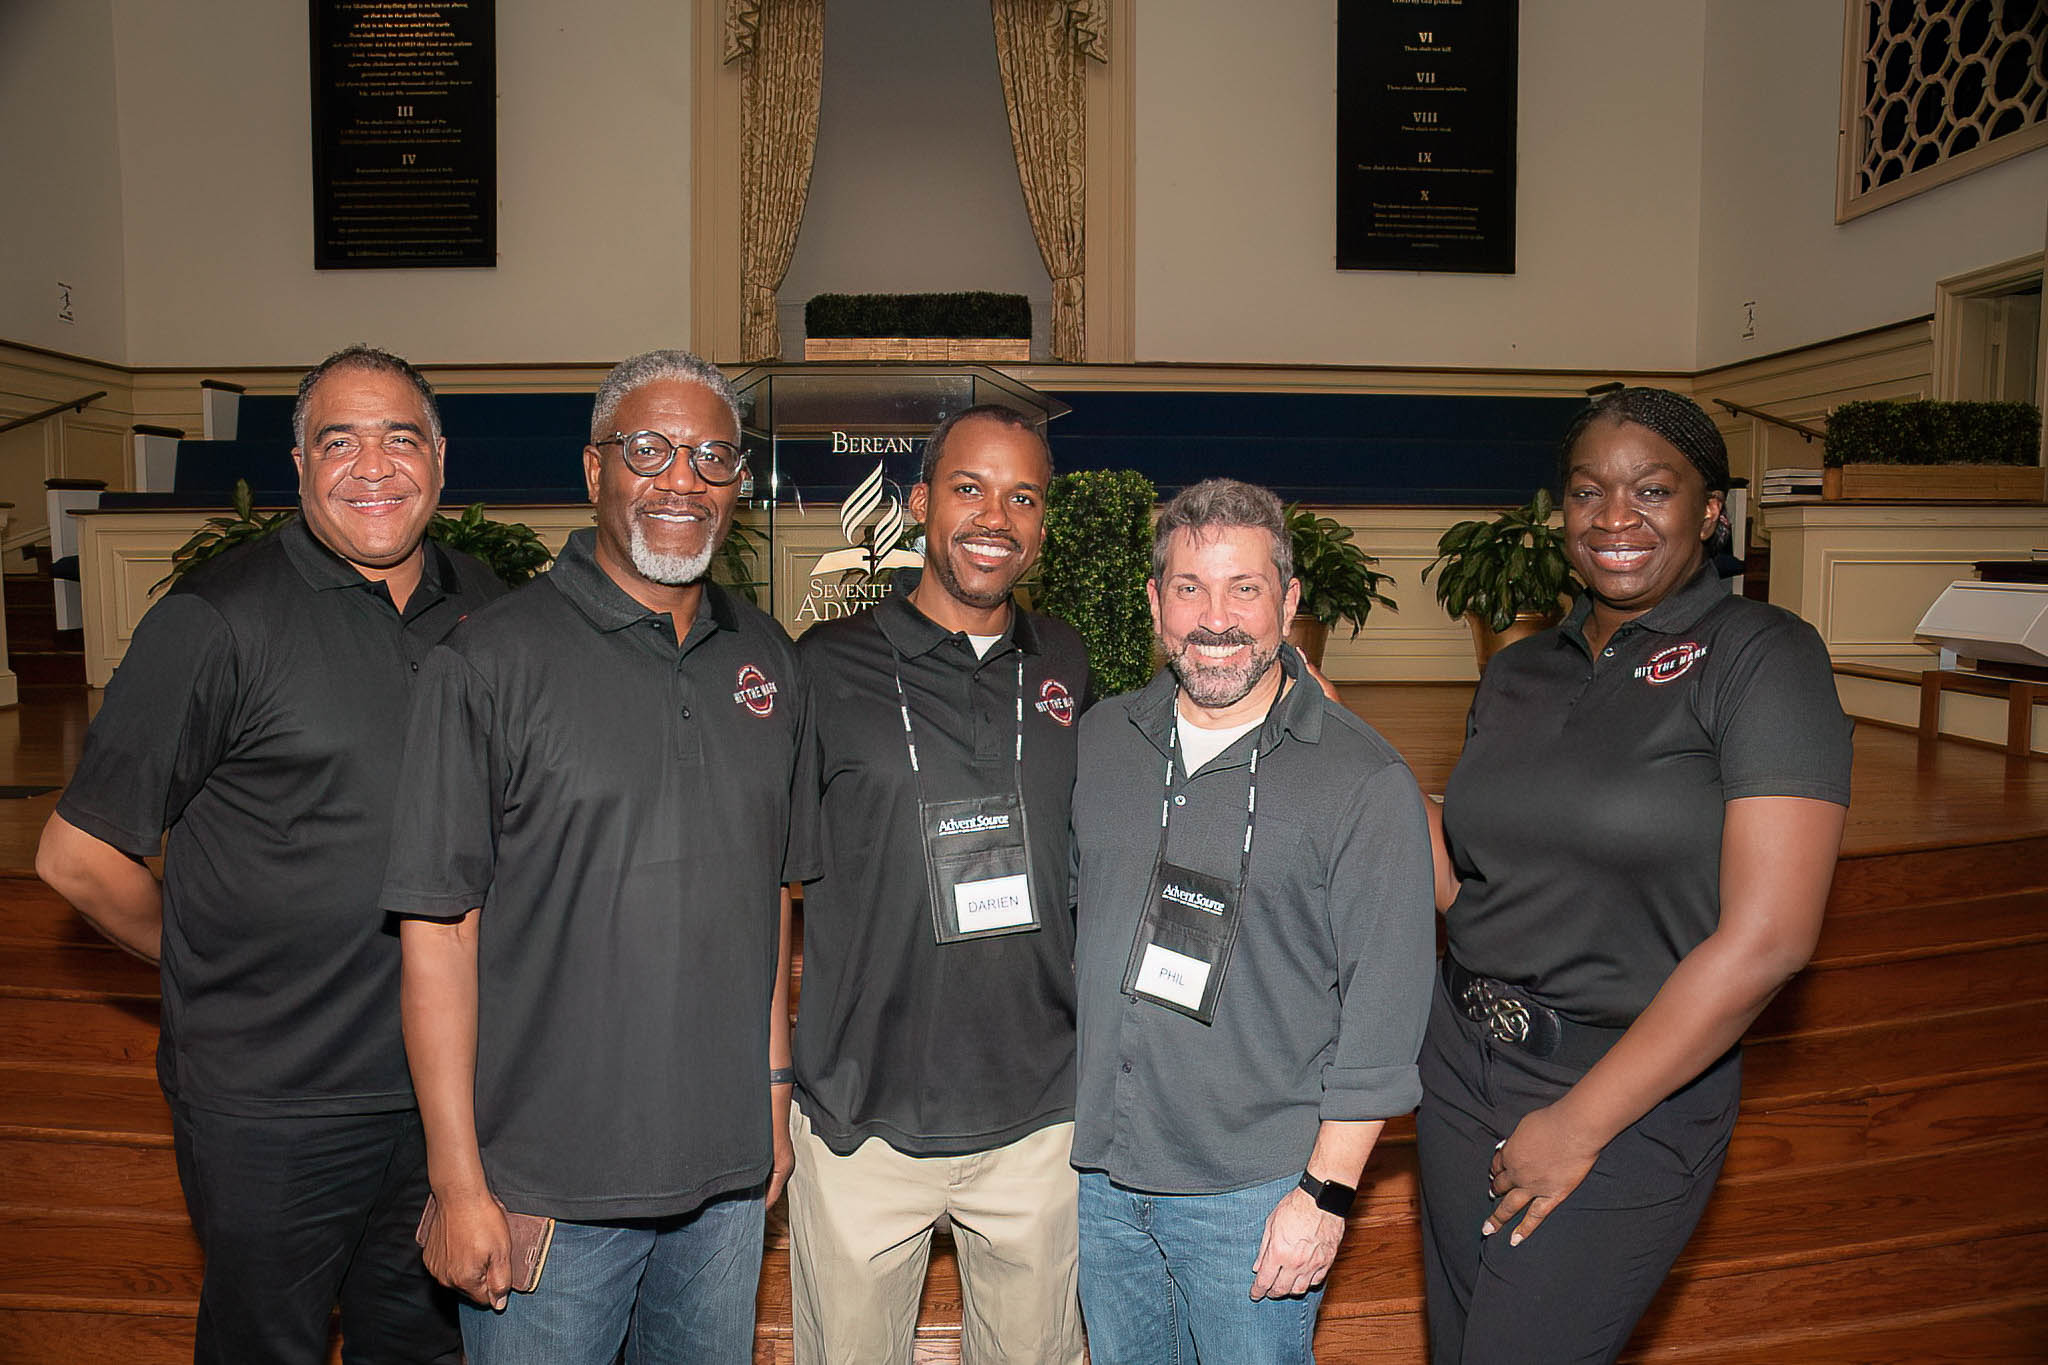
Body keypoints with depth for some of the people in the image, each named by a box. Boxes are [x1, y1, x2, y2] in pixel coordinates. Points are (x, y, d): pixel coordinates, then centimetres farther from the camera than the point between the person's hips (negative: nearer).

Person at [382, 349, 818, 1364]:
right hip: (548, 1189, -4)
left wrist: (775, 1092, 10)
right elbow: (439, 930, -11)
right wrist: (458, 1184, -12)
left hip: (727, 1171, 5)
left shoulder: (767, 660, 4)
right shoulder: (492, 661, -11)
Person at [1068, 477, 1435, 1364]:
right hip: (1095, 1170, 5)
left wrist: (1328, 1192, -12)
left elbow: (1383, 1008, -11)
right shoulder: (1098, 741, 3)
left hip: (1255, 1191, -4)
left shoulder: (1365, 782, -12)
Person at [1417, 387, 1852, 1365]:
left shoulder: (1764, 655, -12)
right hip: (1463, 1062, 6)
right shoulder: (1520, 672, 6)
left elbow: (1767, 938, -19)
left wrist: (1580, 1123, -16)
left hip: (1632, 1095, -5)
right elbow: (1465, 885, 9)